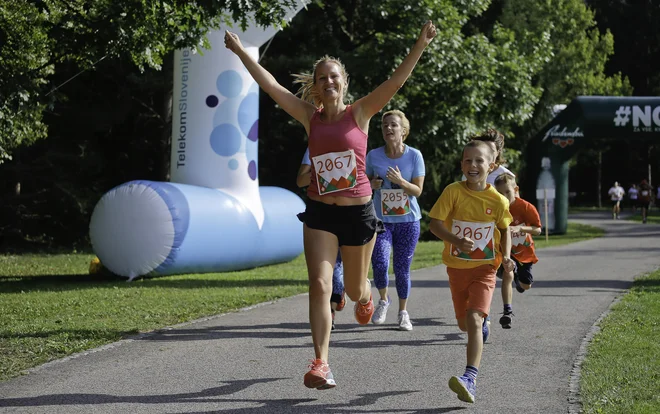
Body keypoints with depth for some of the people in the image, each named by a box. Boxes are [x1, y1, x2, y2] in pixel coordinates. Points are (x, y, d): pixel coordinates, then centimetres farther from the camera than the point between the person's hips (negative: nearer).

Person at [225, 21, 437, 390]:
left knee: (355, 289, 15)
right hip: (320, 213, 1)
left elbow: (396, 82, -14)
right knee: (320, 285, -14)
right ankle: (321, 364, -11)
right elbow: (271, 86, 0)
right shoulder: (310, 117, 3)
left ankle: (366, 296, 54)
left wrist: (420, 46, -25)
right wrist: (241, 51, -3)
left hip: (358, 212, -1)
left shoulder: (360, 113, -3)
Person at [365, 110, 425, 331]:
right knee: (379, 263, -16)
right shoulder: (373, 155, -4)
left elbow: (417, 190, -6)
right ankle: (383, 300, 14)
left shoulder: (414, 156, -7)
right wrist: (372, 184, -13)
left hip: (408, 221, 0)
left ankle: (403, 312, 23)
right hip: (381, 220, 0)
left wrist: (400, 181, -24)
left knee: (402, 268, 2)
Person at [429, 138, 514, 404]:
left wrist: (506, 255, -8)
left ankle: (470, 379, -27)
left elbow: (505, 229, 9)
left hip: (484, 269, -2)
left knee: (473, 319, -21)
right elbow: (434, 223, -13)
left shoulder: (498, 200, -8)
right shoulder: (453, 192, -10)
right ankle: (482, 326, 58)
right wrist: (455, 240, -31)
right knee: (464, 324, 19)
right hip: (457, 267, 2)